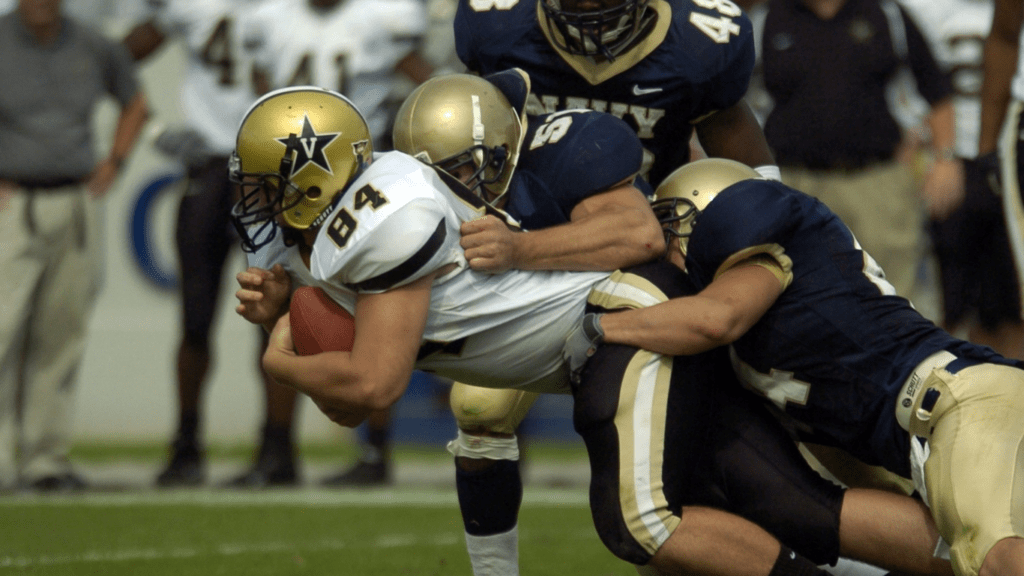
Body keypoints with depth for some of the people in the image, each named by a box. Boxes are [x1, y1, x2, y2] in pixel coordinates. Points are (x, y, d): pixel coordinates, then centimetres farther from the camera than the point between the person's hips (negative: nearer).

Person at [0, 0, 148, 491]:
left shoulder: (94, 49, 6)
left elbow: (135, 104, 25)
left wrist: (113, 164, 11)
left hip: (75, 206, 4)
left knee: (61, 337, 5)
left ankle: (46, 458, 11)